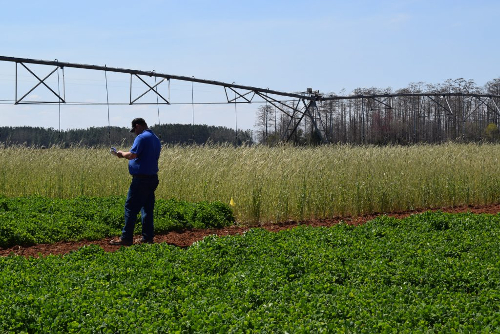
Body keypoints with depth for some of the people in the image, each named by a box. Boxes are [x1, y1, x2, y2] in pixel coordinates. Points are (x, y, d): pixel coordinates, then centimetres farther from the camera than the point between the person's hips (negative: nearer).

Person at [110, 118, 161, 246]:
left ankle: (126, 238, -6)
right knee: (147, 209, 12)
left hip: (141, 178, -9)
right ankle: (148, 237, 13)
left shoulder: (141, 138, -12)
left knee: (131, 207, -5)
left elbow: (132, 155, -21)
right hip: (153, 177, 9)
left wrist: (122, 154, -2)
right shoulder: (156, 139, 16)